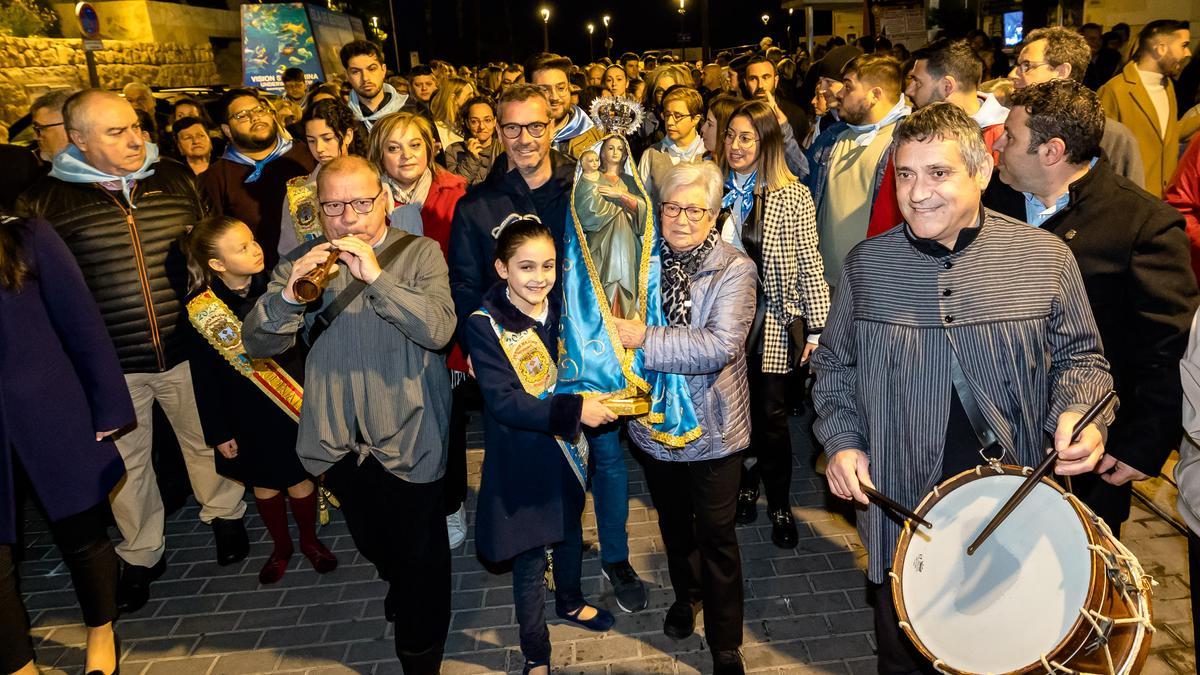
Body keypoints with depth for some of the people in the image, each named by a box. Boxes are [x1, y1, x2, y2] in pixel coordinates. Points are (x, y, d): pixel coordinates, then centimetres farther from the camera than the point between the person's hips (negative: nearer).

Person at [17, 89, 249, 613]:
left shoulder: (176, 180, 1)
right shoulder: (45, 201, -5)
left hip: (185, 348, 1)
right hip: (109, 363, -1)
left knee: (206, 440, 17)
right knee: (126, 462, 14)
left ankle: (224, 516, 43)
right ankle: (142, 555, 35)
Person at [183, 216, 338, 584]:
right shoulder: (203, 310, -12)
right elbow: (204, 378, -5)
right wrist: (219, 432, -2)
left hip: (295, 405, 0)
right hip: (246, 417, 0)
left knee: (300, 479, 12)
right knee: (265, 485, 16)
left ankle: (309, 540, 37)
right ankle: (280, 546, 39)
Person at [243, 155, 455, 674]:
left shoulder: (419, 253, -9)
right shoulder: (303, 262, 0)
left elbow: (439, 329, -24)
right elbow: (258, 344, -7)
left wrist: (376, 277, -32)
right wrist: (289, 293, -25)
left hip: (407, 437, -4)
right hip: (338, 441, 4)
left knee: (420, 554, 10)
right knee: (372, 542, 26)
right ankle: (399, 587, 59)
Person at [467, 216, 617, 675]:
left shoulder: (561, 310, -4)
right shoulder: (485, 325, -20)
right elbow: (503, 402, -27)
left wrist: (598, 396, -9)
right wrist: (574, 411, -34)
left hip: (567, 448, 6)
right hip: (522, 458, -5)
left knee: (570, 531, 26)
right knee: (529, 556, 9)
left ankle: (570, 602, 54)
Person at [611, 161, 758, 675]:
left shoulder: (733, 270, -15)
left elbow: (720, 346, -28)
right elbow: (617, 324, 14)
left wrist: (645, 340, -29)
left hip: (712, 429, -4)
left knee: (716, 535, 8)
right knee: (674, 523, 24)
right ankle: (685, 595, 51)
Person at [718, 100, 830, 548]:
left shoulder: (792, 196, -8)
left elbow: (809, 264, -8)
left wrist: (817, 327, -10)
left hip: (770, 318, -3)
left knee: (770, 414, 3)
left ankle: (779, 505, 20)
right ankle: (746, 487, 34)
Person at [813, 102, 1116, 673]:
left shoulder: (1045, 257, -6)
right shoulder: (866, 264, -3)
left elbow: (1078, 357, 4)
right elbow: (834, 364, 7)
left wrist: (1078, 413, -15)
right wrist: (841, 440, -5)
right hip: (899, 504, 1)